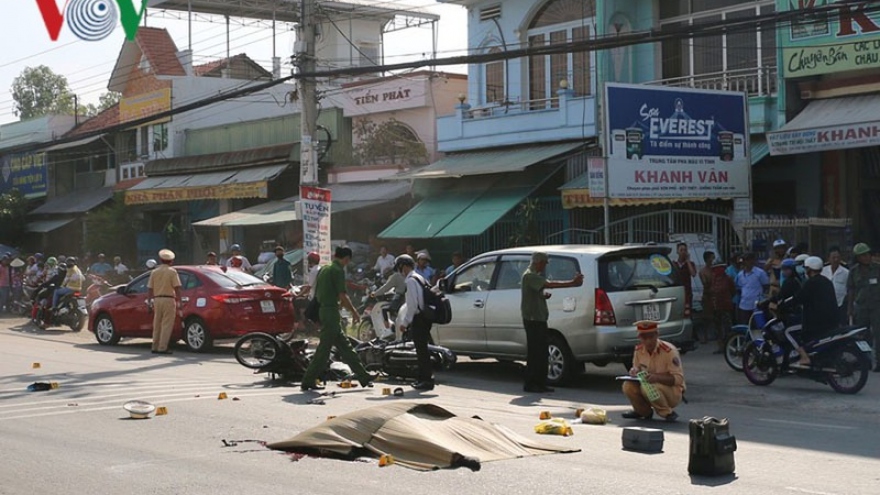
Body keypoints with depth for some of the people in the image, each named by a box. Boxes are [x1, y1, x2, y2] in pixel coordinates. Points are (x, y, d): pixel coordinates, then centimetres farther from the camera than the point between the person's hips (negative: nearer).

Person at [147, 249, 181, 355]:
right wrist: (178, 301, -4)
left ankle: (155, 347, 16)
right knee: (167, 325, -3)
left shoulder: (154, 272, 9)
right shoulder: (172, 271, -4)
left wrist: (150, 301, 14)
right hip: (169, 299, -5)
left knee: (157, 325, 14)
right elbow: (177, 288, -9)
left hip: (157, 299, 5)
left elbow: (149, 288, 8)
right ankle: (162, 348, -8)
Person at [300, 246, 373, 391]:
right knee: (324, 348, -5)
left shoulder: (324, 269, 15)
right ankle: (308, 382, -2)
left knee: (344, 346, 13)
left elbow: (317, 293, 19)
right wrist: (354, 312, -6)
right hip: (331, 312, -10)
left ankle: (363, 377, 19)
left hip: (322, 310, 10)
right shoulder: (338, 270, -12)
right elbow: (342, 295, -16)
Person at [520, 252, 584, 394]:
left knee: (542, 352, 10)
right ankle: (530, 384, -3)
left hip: (540, 318, 10)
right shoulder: (529, 276, -14)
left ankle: (540, 383, 14)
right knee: (534, 352, -8)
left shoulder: (537, 275, 20)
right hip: (532, 318, -10)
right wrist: (572, 283, -31)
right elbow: (549, 284, -27)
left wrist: (545, 294, 3)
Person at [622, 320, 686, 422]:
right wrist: (634, 372, -16)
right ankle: (644, 411, 9)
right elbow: (636, 368, 11)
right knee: (628, 386, -19)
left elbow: (678, 378, -23)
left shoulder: (669, 351, -21)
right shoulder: (639, 350, -3)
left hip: (673, 393, -6)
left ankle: (668, 413, -10)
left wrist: (657, 377, -38)